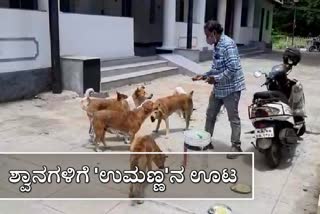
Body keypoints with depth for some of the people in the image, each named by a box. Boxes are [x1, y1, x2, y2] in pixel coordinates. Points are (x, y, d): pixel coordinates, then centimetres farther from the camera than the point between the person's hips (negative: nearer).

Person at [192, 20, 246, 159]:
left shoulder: (227, 45, -19)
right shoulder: (217, 45, 10)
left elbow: (233, 68, -26)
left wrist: (216, 79, -22)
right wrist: (204, 76, 7)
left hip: (231, 87, -9)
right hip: (219, 88, 9)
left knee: (233, 118, 3)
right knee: (210, 114, 16)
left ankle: (236, 146, 17)